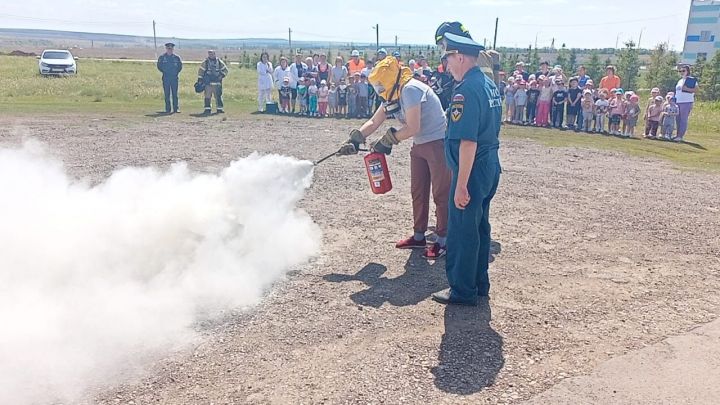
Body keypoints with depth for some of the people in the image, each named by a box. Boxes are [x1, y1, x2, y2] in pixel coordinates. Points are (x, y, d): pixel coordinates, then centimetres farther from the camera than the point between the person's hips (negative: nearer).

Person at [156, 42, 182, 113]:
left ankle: (176, 108, 4)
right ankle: (167, 109, 4)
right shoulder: (162, 57, 5)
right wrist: (164, 72, 0)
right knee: (167, 94, 1)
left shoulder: (176, 57, 6)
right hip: (166, 78, 0)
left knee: (175, 94, 0)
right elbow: (159, 66, 8)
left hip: (174, 77, 0)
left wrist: (176, 72, 2)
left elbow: (180, 66, 12)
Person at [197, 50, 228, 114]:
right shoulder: (205, 62, 5)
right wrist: (200, 79, 1)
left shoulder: (219, 62, 7)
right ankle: (207, 109, 2)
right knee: (207, 96, -3)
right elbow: (200, 71, 7)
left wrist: (222, 75, -3)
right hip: (208, 83, -1)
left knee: (218, 96, 0)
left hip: (217, 83, 1)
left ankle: (220, 108, 7)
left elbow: (225, 70, 13)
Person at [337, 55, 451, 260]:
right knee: (418, 192, 13)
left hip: (438, 143, -10)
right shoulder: (393, 96, 7)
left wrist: (387, 141, -14)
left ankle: (443, 241, 8)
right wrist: (353, 140, 1)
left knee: (441, 194, -2)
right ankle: (419, 236, 25)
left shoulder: (410, 90, -21)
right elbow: (374, 122, 12)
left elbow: (413, 128, -23)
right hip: (419, 146, 10)